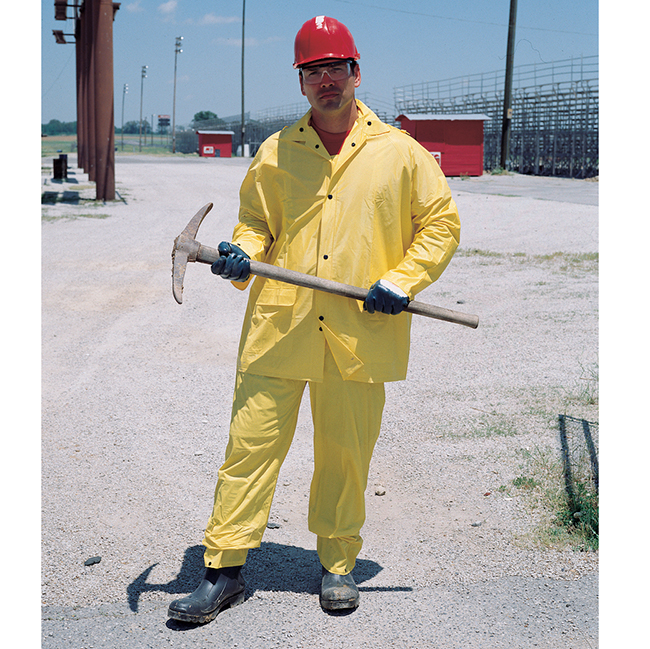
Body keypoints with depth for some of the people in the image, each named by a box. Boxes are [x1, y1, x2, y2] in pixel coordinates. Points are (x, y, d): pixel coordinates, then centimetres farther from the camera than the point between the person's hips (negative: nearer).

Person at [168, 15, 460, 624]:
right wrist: (243, 252, -3)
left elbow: (442, 223, 9)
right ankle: (223, 571, 10)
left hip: (362, 331, -1)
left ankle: (337, 564, 26)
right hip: (279, 325, 1)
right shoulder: (275, 153, 10)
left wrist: (402, 280, -4)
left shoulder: (399, 151, 5)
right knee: (250, 444, 0)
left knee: (345, 454, 7)